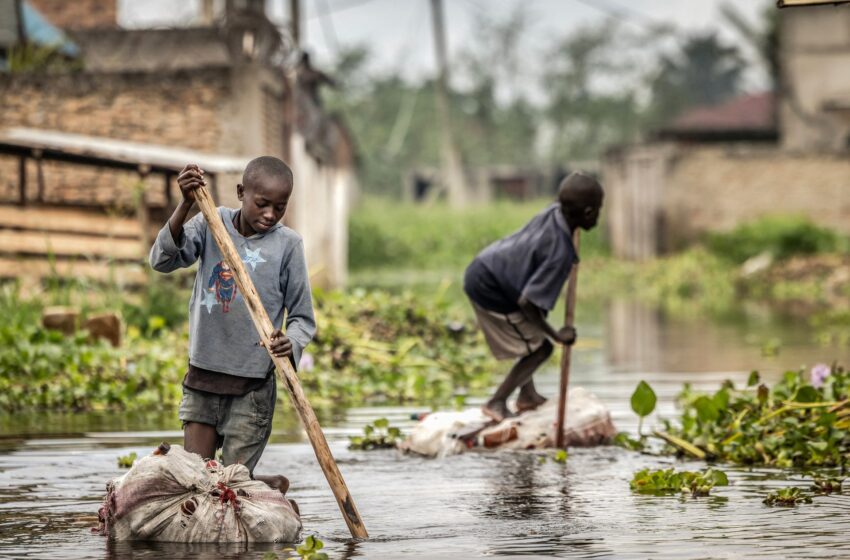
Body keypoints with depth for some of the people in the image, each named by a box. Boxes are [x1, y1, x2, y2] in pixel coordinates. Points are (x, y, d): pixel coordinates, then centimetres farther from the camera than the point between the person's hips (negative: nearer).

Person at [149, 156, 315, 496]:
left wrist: (290, 344, -23)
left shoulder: (287, 244, -5)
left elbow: (303, 317, -1)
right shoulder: (212, 224, 0)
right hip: (201, 379, 3)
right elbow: (162, 261, -13)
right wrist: (187, 204, -23)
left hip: (251, 387, -3)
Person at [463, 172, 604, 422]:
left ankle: (528, 395, 38)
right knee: (541, 347, 5)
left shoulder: (553, 212, -7)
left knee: (533, 337, 25)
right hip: (488, 290, -9)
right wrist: (556, 335, -17)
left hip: (480, 267, 9)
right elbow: (527, 302, -29)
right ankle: (497, 404, 12)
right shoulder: (561, 253, -29)